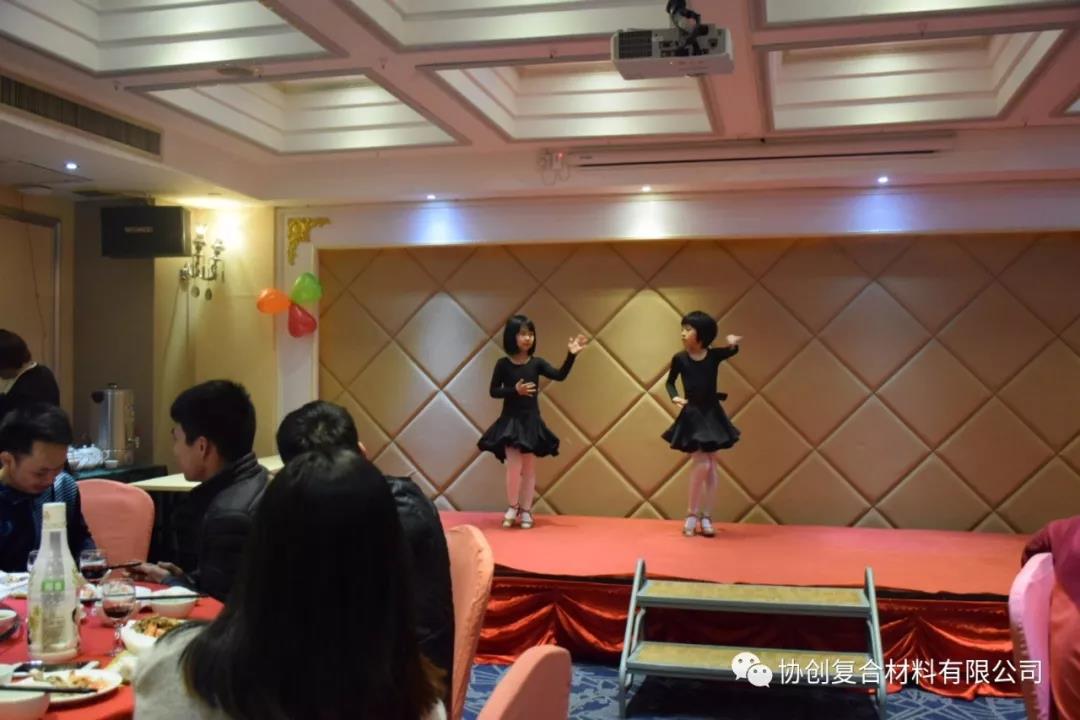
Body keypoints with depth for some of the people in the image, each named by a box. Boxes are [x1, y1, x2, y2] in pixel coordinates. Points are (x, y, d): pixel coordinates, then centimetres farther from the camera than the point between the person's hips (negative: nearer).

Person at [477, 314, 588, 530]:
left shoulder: (537, 363, 0)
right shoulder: (503, 364, -6)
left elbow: (560, 375, -12)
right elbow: (494, 391, -3)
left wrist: (571, 355, -24)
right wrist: (515, 390, -18)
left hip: (531, 421, 3)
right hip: (510, 421, -3)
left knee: (529, 468, 8)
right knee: (514, 466, -8)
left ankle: (526, 510, 20)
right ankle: (512, 507, 14)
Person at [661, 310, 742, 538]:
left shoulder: (714, 355, -5)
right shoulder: (680, 358, -6)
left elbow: (733, 351, 12)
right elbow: (670, 382, 7)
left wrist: (733, 343, -12)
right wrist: (674, 397, -13)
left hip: (712, 413, 2)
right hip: (692, 415, -2)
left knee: (711, 467, 5)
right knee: (701, 464, -11)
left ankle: (706, 517, 14)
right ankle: (692, 514, 6)